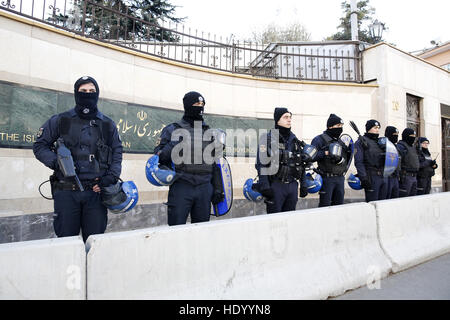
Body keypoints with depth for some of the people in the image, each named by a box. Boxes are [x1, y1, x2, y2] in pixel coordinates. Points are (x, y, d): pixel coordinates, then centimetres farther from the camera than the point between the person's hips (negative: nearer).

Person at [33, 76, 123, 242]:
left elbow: (117, 153, 12)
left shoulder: (108, 125, 12)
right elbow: (40, 145, 11)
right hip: (66, 192, 0)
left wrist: (111, 177, -2)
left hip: (96, 191, 1)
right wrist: (56, 162, -8)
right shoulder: (60, 121, 8)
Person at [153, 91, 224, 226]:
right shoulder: (172, 130, 5)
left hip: (204, 188, 4)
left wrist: (217, 188, 12)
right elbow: (158, 157, 0)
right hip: (181, 186, -3)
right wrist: (174, 144, -17)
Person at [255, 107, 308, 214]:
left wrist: (303, 185, 14)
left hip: (292, 185, 6)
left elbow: (301, 164, 18)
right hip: (276, 185, -5)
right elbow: (261, 164, -12)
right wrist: (264, 185, -20)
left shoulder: (294, 140, 14)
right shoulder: (268, 139, -5)